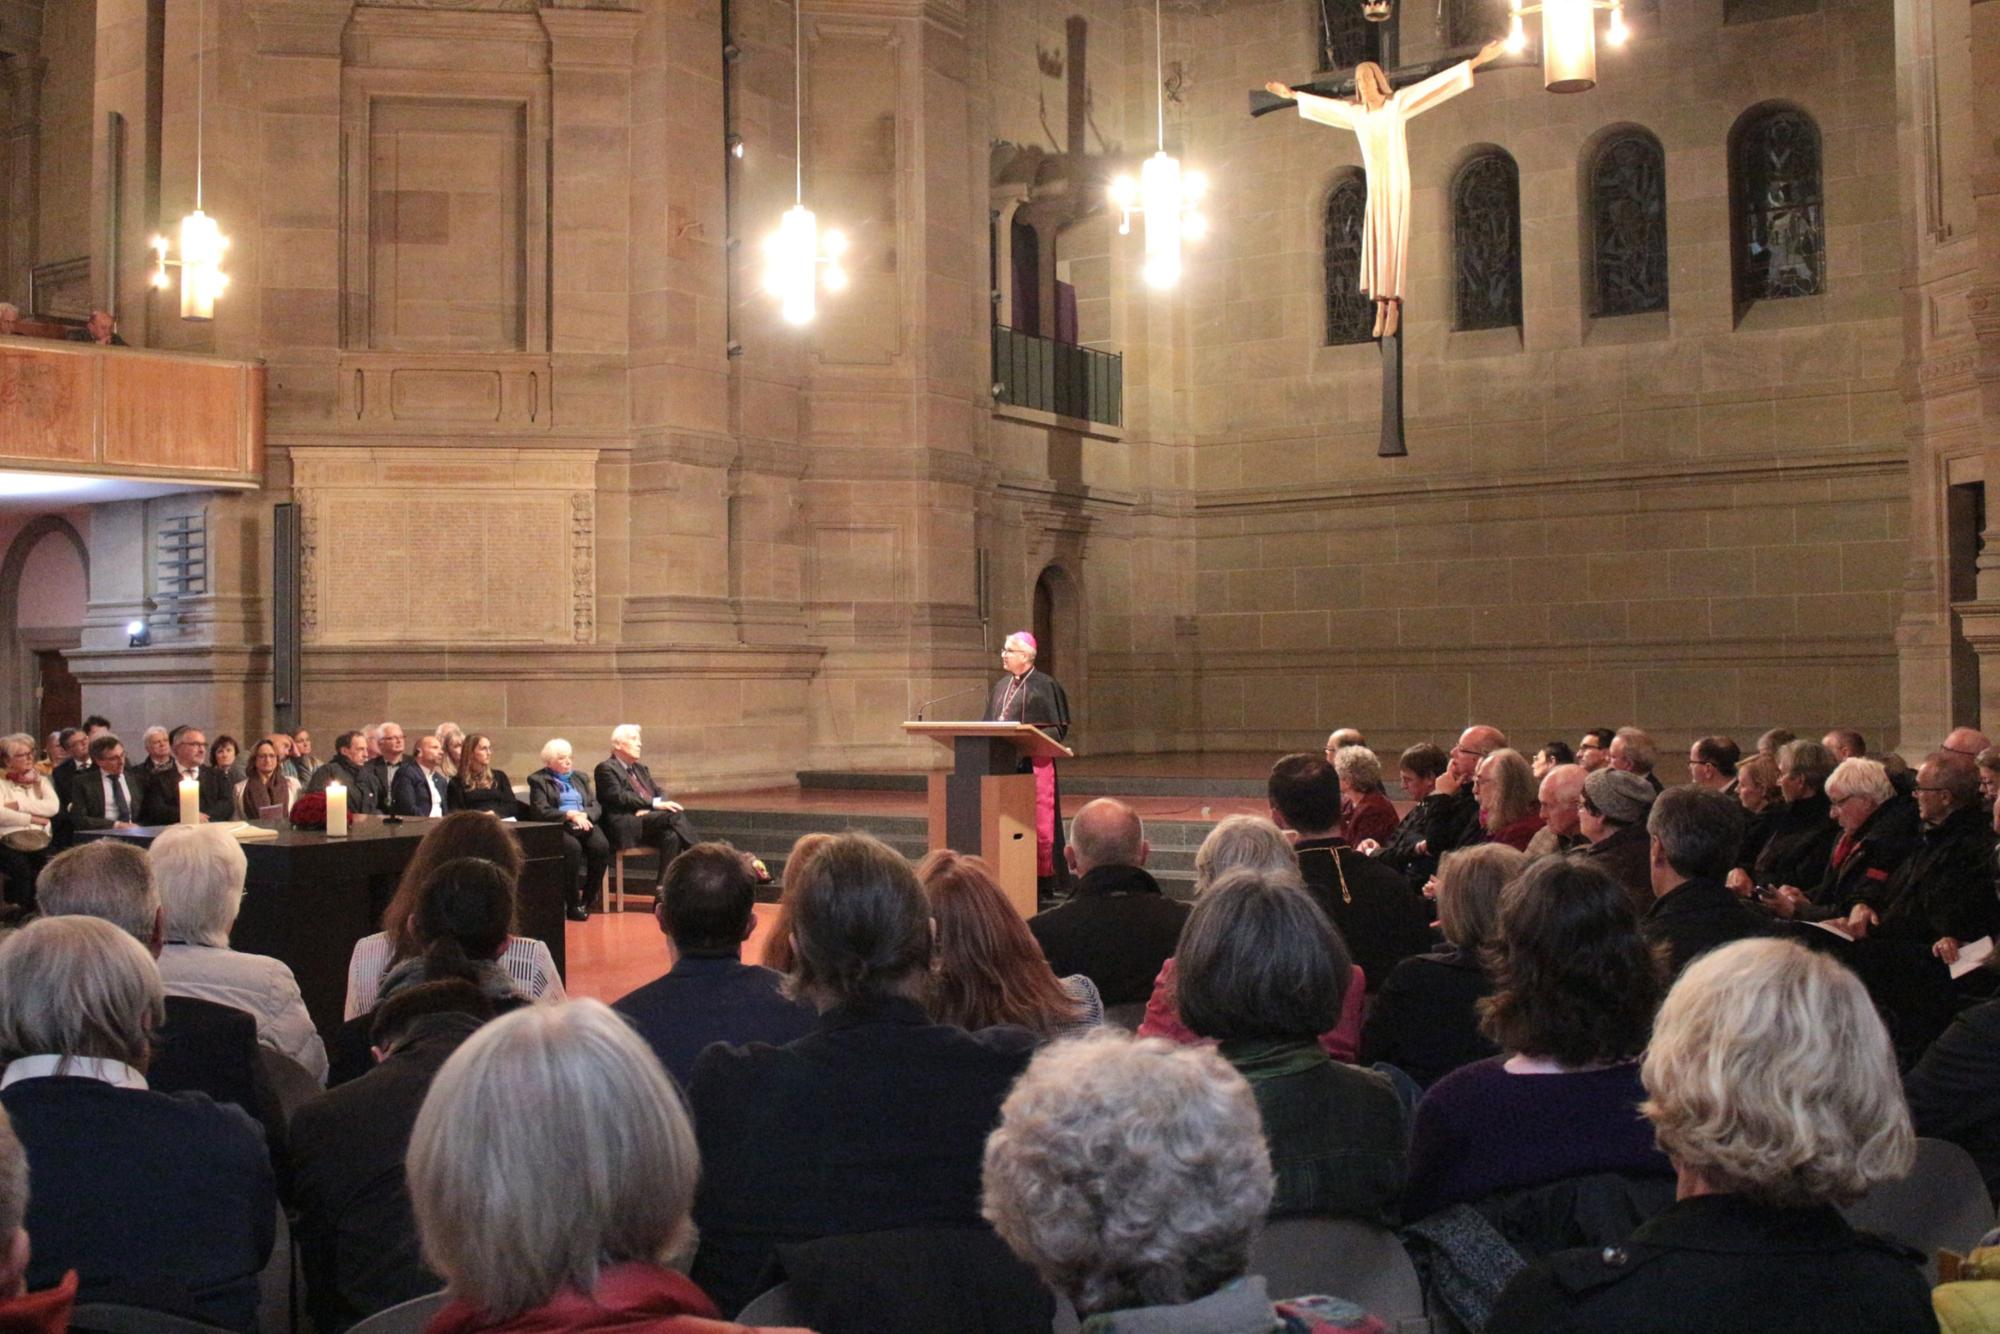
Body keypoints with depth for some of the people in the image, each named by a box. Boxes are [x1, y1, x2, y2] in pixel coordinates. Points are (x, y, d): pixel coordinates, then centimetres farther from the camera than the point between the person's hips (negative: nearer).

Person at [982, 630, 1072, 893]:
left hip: (1034, 763, -6)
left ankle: (1042, 880, 3)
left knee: (1036, 821, -4)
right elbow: (989, 722, 22)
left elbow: (1059, 727, -5)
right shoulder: (1001, 685, 15)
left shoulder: (1045, 685, -4)